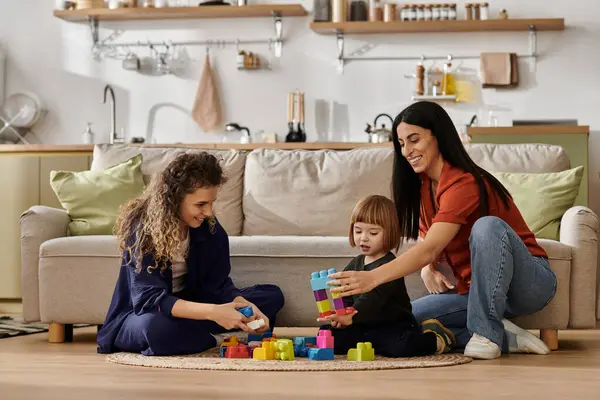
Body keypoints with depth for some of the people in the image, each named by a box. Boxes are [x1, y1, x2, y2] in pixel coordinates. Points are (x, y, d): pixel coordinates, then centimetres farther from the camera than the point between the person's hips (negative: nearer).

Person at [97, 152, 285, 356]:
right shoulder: (142, 228, -23)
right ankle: (219, 340, -15)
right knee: (154, 327, -43)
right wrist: (212, 312, -43)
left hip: (189, 308, 6)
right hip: (139, 315, -6)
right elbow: (148, 299, -32)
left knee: (272, 296, -5)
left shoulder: (210, 228, -6)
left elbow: (219, 286, -7)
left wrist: (246, 308, -30)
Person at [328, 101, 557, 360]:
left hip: (529, 283, -7)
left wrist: (372, 278, -44)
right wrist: (428, 270, -13)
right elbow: (429, 245, 11)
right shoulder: (423, 186, 5)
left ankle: (486, 331, -22)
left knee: (488, 226, -36)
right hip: (477, 289, 8)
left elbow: (430, 249, -34)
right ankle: (507, 339, -7)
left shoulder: (463, 183, -23)